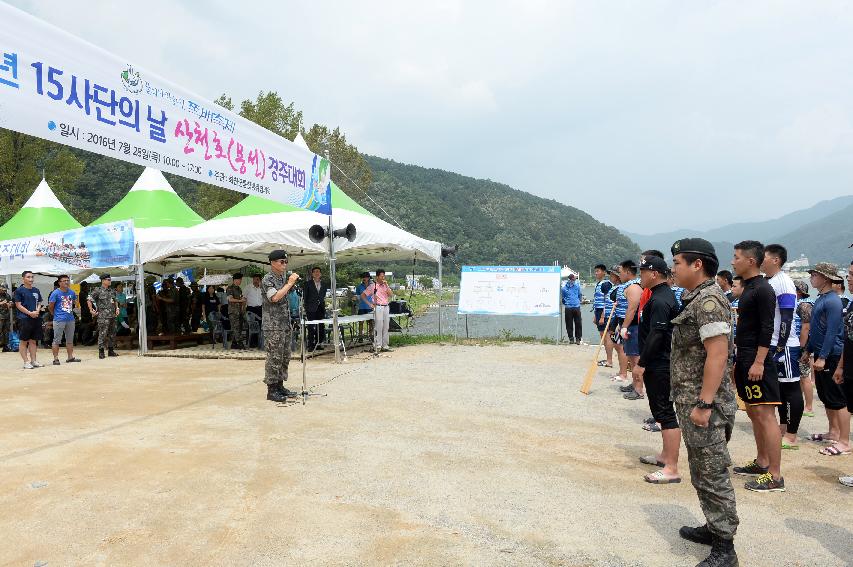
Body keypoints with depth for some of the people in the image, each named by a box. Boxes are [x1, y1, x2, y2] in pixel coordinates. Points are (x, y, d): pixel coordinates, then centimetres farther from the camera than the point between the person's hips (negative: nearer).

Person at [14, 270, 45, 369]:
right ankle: (26, 362, 4)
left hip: (36, 318, 5)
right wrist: (30, 313, -14)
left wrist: (37, 311, -4)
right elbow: (18, 305, -7)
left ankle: (33, 360, 15)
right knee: (23, 341, 0)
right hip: (24, 319, -5)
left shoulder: (36, 290, 13)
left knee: (33, 341, 10)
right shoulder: (19, 290, -3)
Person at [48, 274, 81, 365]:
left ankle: (70, 357, 21)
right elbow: (50, 306, -4)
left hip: (70, 319, 6)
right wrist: (55, 314, 5)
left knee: (70, 339, 13)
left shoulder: (72, 292, 8)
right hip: (59, 320, -6)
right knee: (57, 340, -2)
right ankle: (56, 358, 3)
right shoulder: (55, 293, -9)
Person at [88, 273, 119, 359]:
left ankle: (111, 350, 18)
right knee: (102, 334, -7)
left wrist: (117, 308, 14)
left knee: (112, 333, 9)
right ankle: (101, 352, -2)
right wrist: (91, 310, -6)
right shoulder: (98, 291, -5)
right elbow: (89, 300, -4)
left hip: (112, 316, 7)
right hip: (103, 317, -6)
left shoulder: (112, 291, 14)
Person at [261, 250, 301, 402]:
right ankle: (271, 390, 0)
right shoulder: (268, 279, -10)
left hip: (285, 325, 9)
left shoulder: (282, 278, 16)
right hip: (273, 326, -9)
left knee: (285, 357, 12)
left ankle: (279, 385, 21)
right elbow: (274, 297, -26)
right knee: (274, 358, -6)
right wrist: (289, 283, -21)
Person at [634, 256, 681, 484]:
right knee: (662, 410, 20)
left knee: (665, 413, -8)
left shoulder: (660, 301, -20)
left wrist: (641, 364, -22)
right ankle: (666, 455, 33)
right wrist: (644, 361, 22)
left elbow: (656, 336, -25)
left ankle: (671, 468, -4)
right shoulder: (664, 294, 14)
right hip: (659, 363, 11)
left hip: (659, 366, -11)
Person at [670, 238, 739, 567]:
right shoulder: (696, 299, 14)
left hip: (704, 405, -11)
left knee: (713, 475, -1)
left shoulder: (708, 300, -18)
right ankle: (713, 528, 34)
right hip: (692, 401, 11)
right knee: (701, 473, 20)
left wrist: (704, 404, -25)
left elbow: (717, 355, -24)